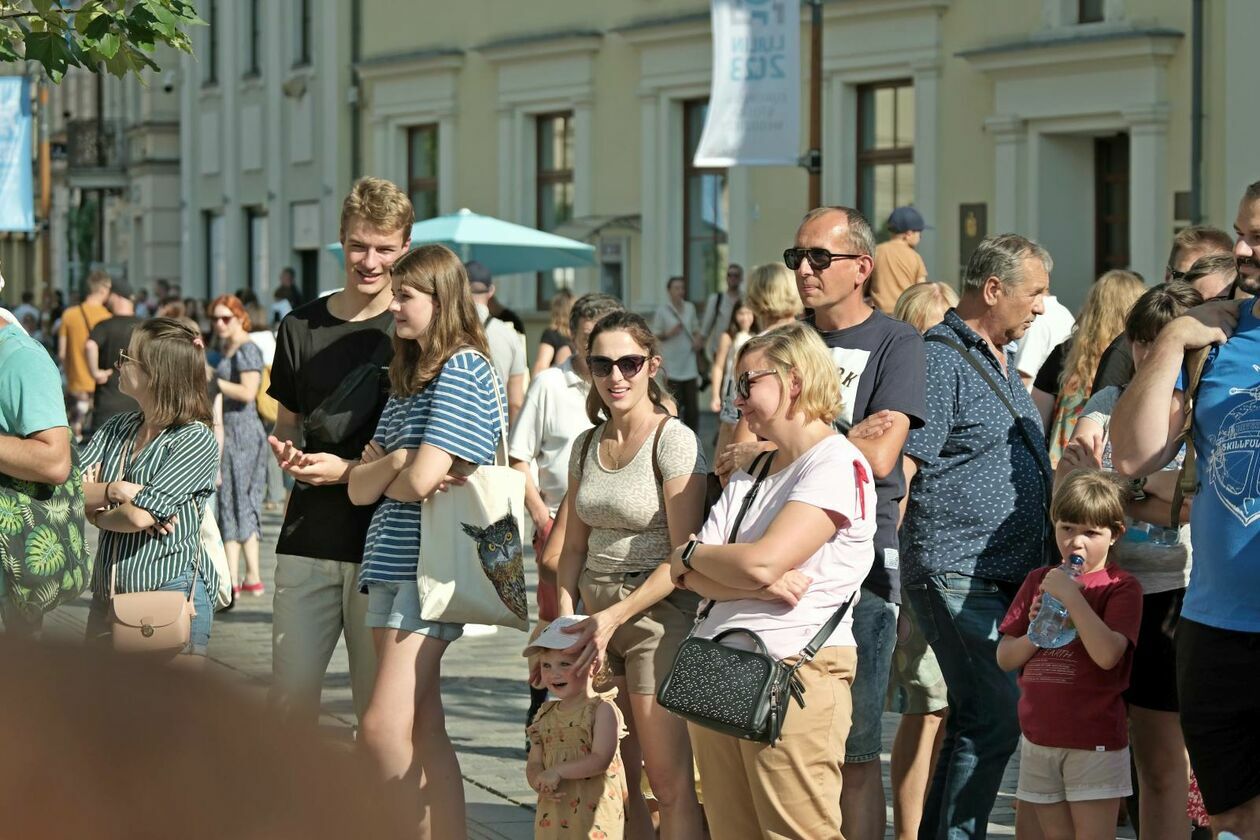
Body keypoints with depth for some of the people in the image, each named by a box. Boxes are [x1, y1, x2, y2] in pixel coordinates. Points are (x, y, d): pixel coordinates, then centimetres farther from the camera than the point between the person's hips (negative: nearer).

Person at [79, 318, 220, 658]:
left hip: (173, 593, -6)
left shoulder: (197, 441, -10)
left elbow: (139, 516, -18)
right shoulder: (117, 428, 11)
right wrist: (113, 491, -15)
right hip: (108, 599, 7)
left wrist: (96, 513, -1)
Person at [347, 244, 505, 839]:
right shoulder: (407, 376, 19)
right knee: (422, 732, 6)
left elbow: (420, 481, -17)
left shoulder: (465, 368, -8)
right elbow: (358, 488, 12)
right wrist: (392, 463, -8)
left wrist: (383, 476, 4)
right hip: (390, 565, 9)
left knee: (384, 729, -16)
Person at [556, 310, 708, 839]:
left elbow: (682, 557, -14)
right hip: (597, 617, 6)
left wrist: (615, 616, -19)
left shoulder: (674, 440, -10)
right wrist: (566, 618, 3)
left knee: (668, 780, -6)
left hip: (657, 612, -6)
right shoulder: (587, 447, 11)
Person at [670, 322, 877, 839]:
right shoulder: (749, 476, 21)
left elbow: (762, 561, -17)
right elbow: (689, 578, 8)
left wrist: (693, 553, 2)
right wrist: (761, 583, -11)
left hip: (794, 669, -8)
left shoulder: (838, 463, -6)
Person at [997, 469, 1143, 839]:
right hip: (1039, 737, 5)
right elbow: (1005, 658, 8)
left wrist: (1071, 596, -23)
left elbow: (1107, 654, -22)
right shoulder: (1039, 580, 10)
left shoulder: (1121, 586, -6)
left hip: (1094, 742, -5)